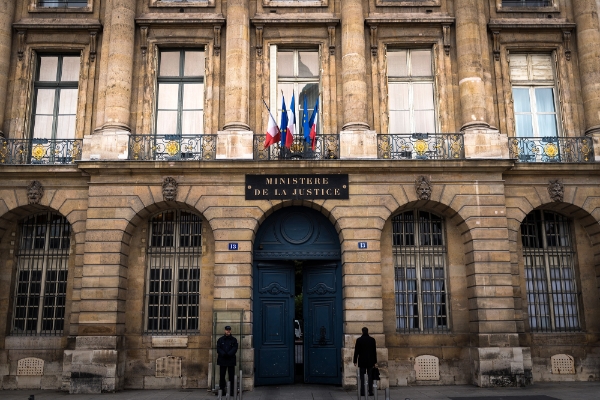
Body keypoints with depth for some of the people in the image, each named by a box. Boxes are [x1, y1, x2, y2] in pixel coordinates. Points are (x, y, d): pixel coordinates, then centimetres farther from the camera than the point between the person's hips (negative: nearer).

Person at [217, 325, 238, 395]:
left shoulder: (234, 340, 7)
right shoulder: (220, 339, 9)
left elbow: (235, 349, -3)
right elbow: (218, 349, 1)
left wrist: (228, 354, -17)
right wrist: (223, 354, -16)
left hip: (231, 360, -1)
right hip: (222, 360, 1)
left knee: (231, 376, 0)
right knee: (222, 376, 2)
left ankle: (232, 390, 4)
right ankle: (222, 389, 7)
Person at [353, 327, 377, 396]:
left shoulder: (359, 340, -5)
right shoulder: (372, 339, 0)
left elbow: (356, 351, -3)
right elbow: (374, 351, 3)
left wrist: (355, 361, 4)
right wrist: (375, 362, 9)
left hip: (362, 361, -1)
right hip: (370, 361, 1)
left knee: (362, 377, 2)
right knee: (370, 376, 5)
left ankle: (362, 392, -1)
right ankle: (370, 392, 2)